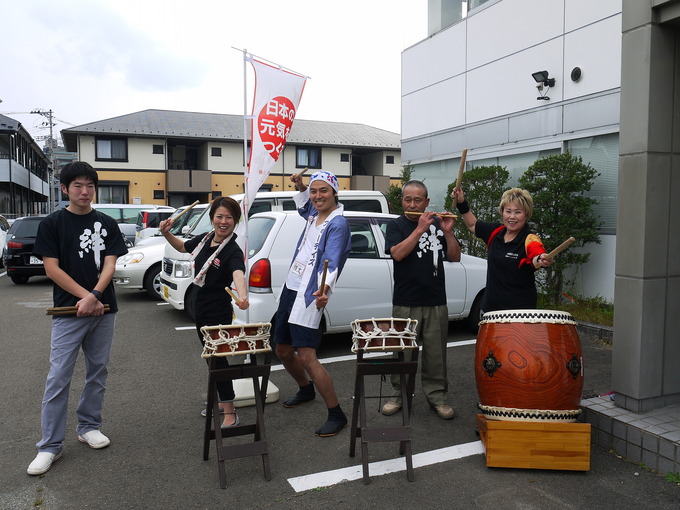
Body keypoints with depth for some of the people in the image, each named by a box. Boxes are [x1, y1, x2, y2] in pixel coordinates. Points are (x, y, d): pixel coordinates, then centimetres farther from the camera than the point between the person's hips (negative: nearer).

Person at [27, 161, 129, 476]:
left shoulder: (107, 224, 7)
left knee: (98, 371, 11)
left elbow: (109, 265, -1)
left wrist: (94, 296, -17)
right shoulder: (52, 224, 0)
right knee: (59, 377, -3)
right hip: (68, 311, -3)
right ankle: (50, 445, 6)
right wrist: (86, 297, -13)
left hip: (103, 310, 3)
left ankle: (89, 426, 28)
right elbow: (52, 268, -6)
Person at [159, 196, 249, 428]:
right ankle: (223, 401, 36)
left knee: (217, 358, -6)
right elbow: (182, 247, 22)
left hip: (218, 312, -8)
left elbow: (238, 273, -42)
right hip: (200, 308, 8)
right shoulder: (204, 239, 1)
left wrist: (242, 296, -62)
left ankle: (230, 413, 5)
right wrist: (167, 234, 3)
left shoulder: (233, 251, -21)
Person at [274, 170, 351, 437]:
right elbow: (304, 205, 38)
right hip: (290, 289, 9)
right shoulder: (313, 215, 11)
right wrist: (301, 186, 19)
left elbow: (332, 261, -28)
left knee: (306, 357, -15)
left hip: (308, 296, -9)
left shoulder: (337, 223, -13)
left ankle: (336, 415, -3)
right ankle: (306, 389, 44)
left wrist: (324, 289, -46)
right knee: (283, 351, 18)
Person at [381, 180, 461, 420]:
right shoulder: (396, 225, 3)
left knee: (436, 353, 7)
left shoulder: (437, 223, 11)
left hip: (436, 301, 2)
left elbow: (455, 257, 7)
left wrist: (448, 232, -8)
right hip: (406, 302, -2)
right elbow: (398, 254, -15)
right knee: (403, 352, 5)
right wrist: (420, 229, -19)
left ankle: (437, 396, 19)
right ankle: (399, 395, 20)